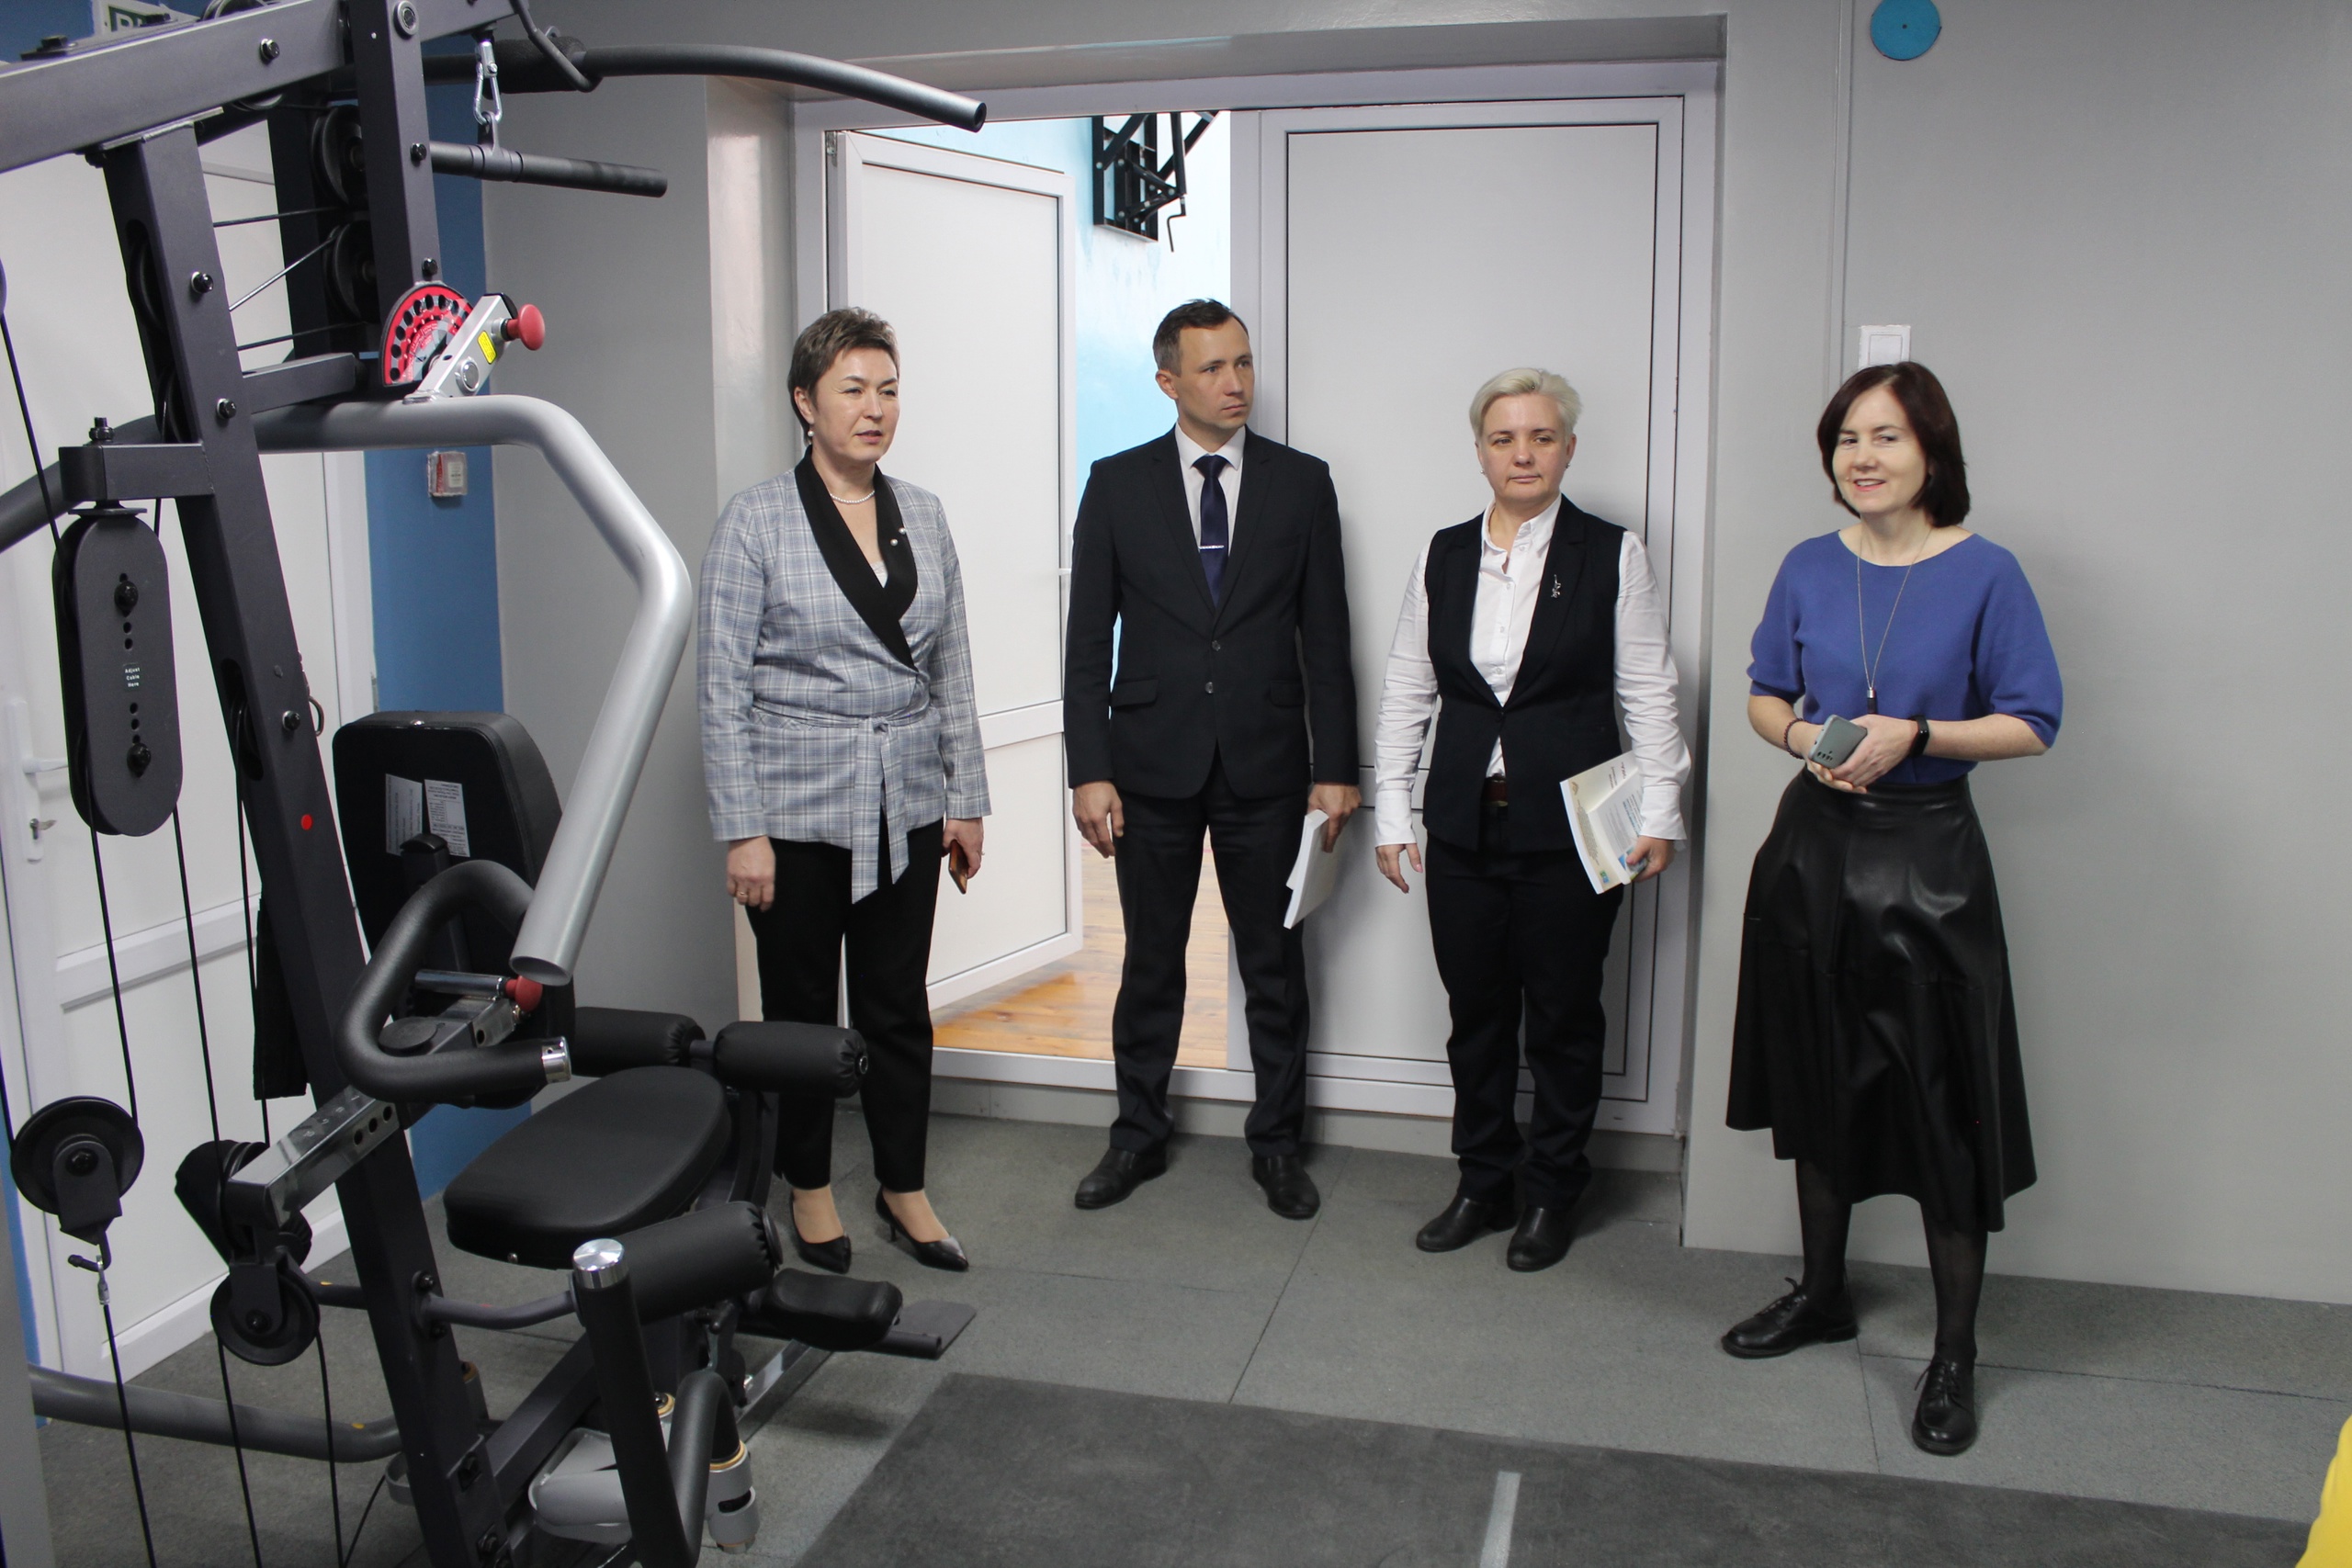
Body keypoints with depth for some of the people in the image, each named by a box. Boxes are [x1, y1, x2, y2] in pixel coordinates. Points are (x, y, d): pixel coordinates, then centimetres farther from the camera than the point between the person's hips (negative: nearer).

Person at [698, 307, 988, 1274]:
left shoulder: (922, 517, 7)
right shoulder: (757, 521, -7)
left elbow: (952, 674, 11)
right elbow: (723, 689, -8)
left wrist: (965, 799, 7)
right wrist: (741, 831, -12)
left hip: (904, 804, 4)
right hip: (797, 807, -4)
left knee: (899, 1005, 11)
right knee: (802, 1008, 10)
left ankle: (904, 1188, 27)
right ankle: (809, 1187, 29)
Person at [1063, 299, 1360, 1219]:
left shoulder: (1302, 483, 2)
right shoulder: (1118, 485, 1)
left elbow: (1325, 637, 3)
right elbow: (1089, 641, 0)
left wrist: (1335, 768, -2)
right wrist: (1089, 771, -6)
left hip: (1265, 764, 0)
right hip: (1153, 762, 0)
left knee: (1273, 963, 9)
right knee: (1151, 961, 11)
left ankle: (1277, 1143, 24)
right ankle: (1138, 1136, 26)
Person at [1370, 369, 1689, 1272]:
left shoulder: (1612, 556, -1)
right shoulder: (1443, 558, 7)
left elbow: (1647, 692, 0)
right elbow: (1405, 693, 10)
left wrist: (1659, 813, -4)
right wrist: (1391, 811, 6)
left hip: (1569, 825, -3)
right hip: (1465, 825, 3)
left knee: (1564, 1016, 7)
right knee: (1475, 1010, 10)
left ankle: (1553, 1193, 23)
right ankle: (1483, 1183, 26)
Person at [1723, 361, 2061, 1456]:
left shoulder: (1984, 575, -8)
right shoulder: (1809, 569, 3)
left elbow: (2032, 725, -5)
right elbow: (1765, 695, 13)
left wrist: (1913, 733, -19)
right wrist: (1802, 737, -9)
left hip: (1927, 856, -4)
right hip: (1814, 845, 4)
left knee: (1942, 1106, 0)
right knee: (1819, 1084, 15)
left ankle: (1954, 1354, 15)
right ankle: (1822, 1292, 34)